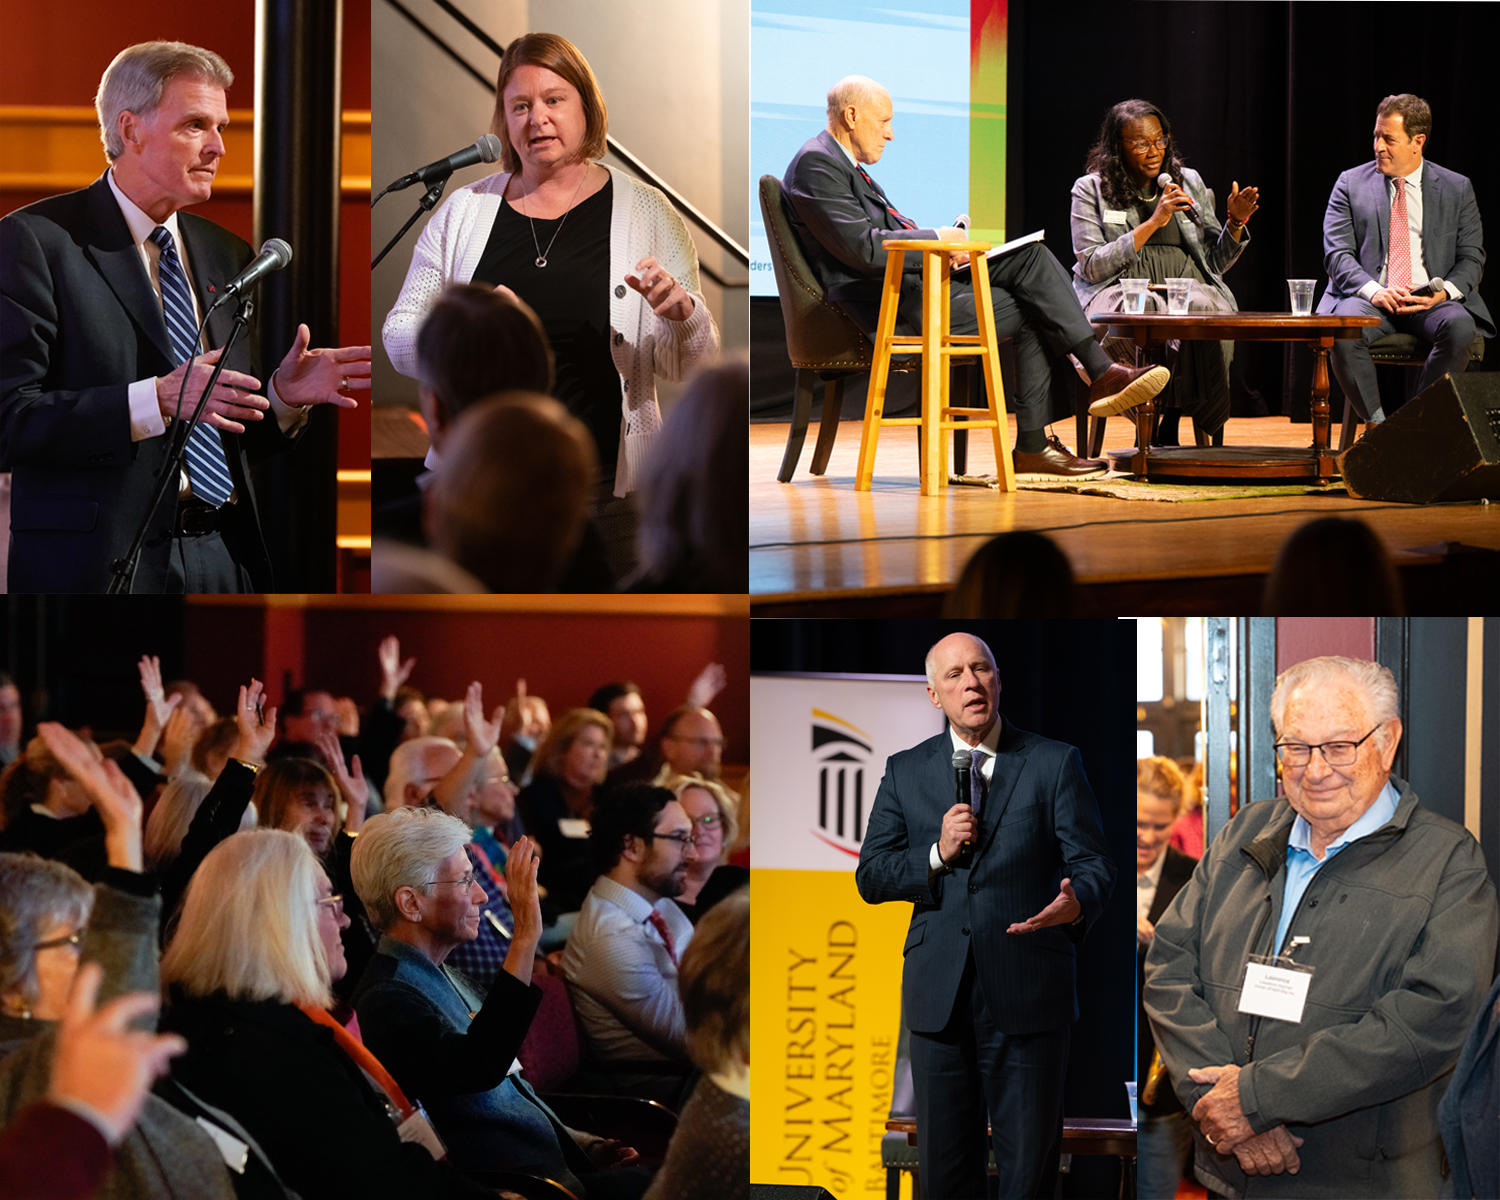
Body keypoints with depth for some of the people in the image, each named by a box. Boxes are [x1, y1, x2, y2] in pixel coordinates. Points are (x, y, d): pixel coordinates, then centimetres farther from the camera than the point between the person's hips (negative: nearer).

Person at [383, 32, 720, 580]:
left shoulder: (646, 212, 5)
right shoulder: (464, 211, 8)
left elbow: (691, 363, 4)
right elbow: (399, 338, 7)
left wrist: (681, 313, -19)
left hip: (603, 488, -1)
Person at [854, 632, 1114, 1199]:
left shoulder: (1055, 764, 4)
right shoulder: (905, 772, 11)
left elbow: (1093, 863, -1)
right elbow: (871, 878, 8)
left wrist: (1076, 902, -24)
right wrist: (937, 855, -9)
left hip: (1028, 996, -2)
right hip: (939, 997, 2)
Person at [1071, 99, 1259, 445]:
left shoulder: (1189, 182, 17)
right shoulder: (1090, 190, 6)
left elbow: (1214, 263, 18)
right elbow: (1092, 267, -7)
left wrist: (1235, 224, -1)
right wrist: (1152, 224, -10)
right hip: (1118, 291, -3)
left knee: (1203, 308, -35)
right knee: (1149, 311, -39)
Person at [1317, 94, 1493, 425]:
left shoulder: (1457, 189, 11)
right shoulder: (1351, 183, 10)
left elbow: (1472, 258, 9)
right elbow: (1337, 254, 2)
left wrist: (1444, 293, -14)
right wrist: (1372, 291, -18)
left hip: (1431, 301, 0)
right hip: (1369, 298, 0)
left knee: (1460, 326, -34)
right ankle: (1378, 425, -21)